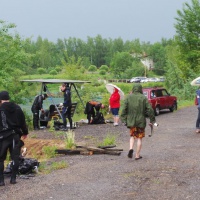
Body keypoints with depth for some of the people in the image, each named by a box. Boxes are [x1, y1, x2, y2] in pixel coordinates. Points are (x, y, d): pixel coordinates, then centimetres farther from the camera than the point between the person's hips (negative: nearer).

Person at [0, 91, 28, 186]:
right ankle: (13, 178, 10)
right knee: (15, 157, 9)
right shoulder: (17, 108, 3)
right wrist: (25, 132, 21)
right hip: (15, 135, 4)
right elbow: (22, 122, 9)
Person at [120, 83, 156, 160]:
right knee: (139, 138, 8)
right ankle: (137, 155, 10)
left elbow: (124, 109, -4)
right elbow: (149, 109, -8)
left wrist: (124, 119, 1)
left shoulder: (128, 97, -1)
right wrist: (152, 119, 0)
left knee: (132, 135, 18)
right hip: (141, 121, -2)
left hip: (131, 121, 2)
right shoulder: (143, 98, -6)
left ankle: (131, 148, -8)